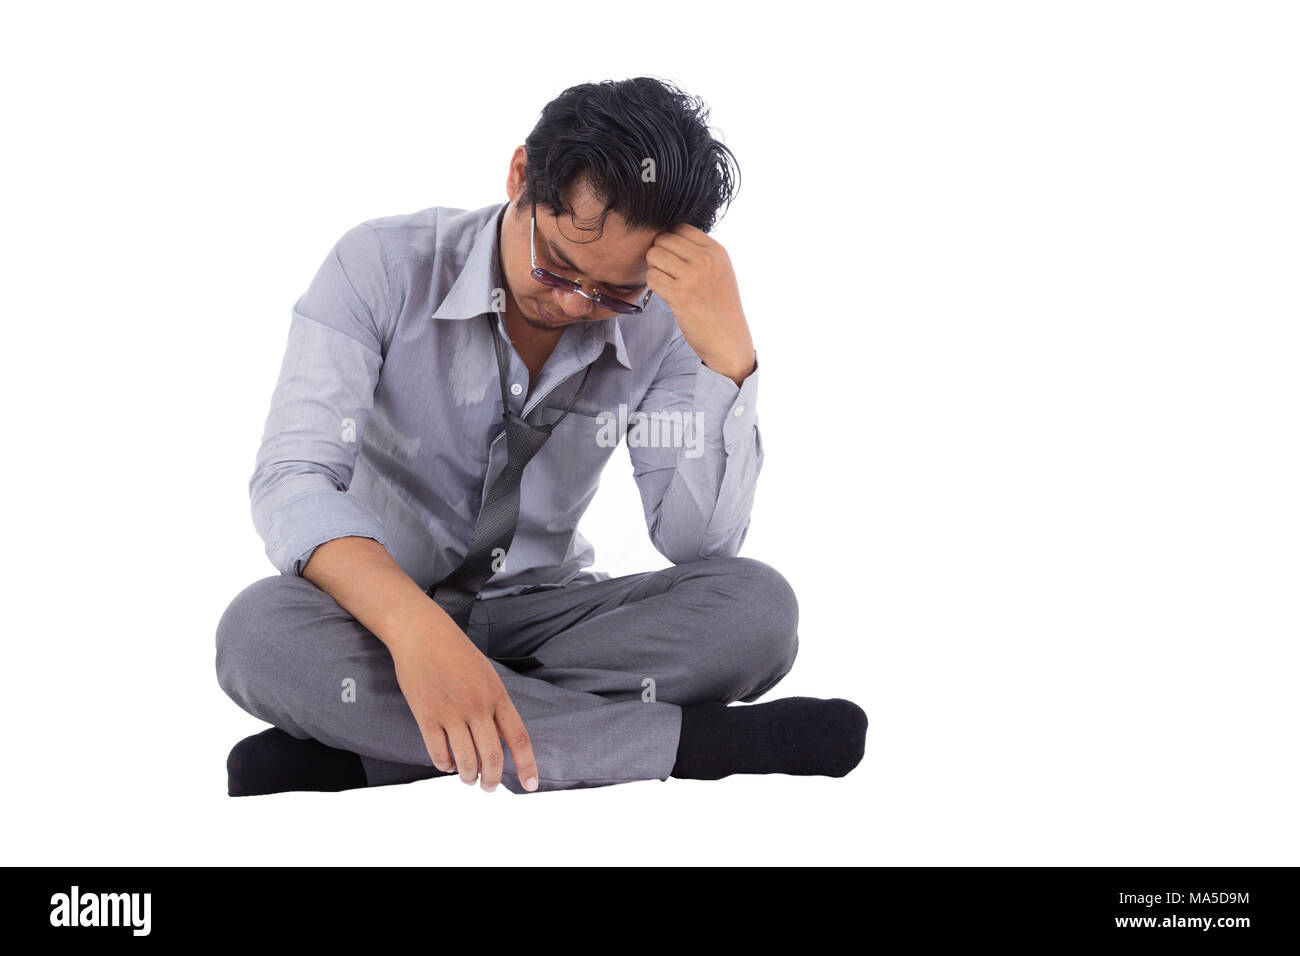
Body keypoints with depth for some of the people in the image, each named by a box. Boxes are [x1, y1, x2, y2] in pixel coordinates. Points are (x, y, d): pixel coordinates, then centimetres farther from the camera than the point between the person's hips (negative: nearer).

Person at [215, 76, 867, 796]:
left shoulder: (658, 325, -6)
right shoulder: (384, 266, -14)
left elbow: (697, 544, -14)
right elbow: (292, 480, -25)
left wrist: (728, 356, -27)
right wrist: (416, 627, -43)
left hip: (543, 616, 2)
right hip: (381, 616, -2)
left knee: (758, 608, -24)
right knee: (258, 631, -36)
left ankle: (369, 755, -29)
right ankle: (680, 738, -33)